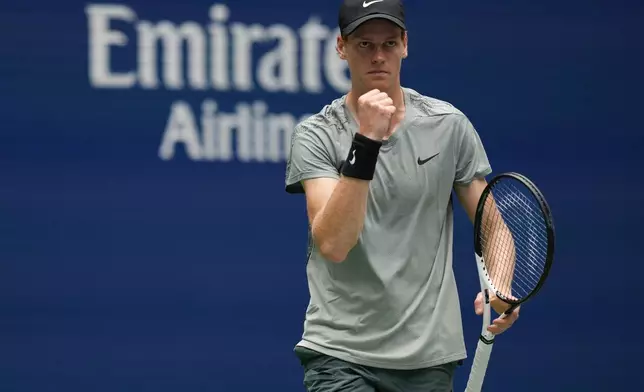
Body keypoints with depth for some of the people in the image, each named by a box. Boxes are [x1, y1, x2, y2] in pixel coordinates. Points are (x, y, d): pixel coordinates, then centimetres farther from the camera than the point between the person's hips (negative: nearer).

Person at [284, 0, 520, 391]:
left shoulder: (449, 124, 2)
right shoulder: (317, 134, -5)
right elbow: (332, 244, -19)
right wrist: (366, 142, -26)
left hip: (429, 354, 3)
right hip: (340, 353, -2)